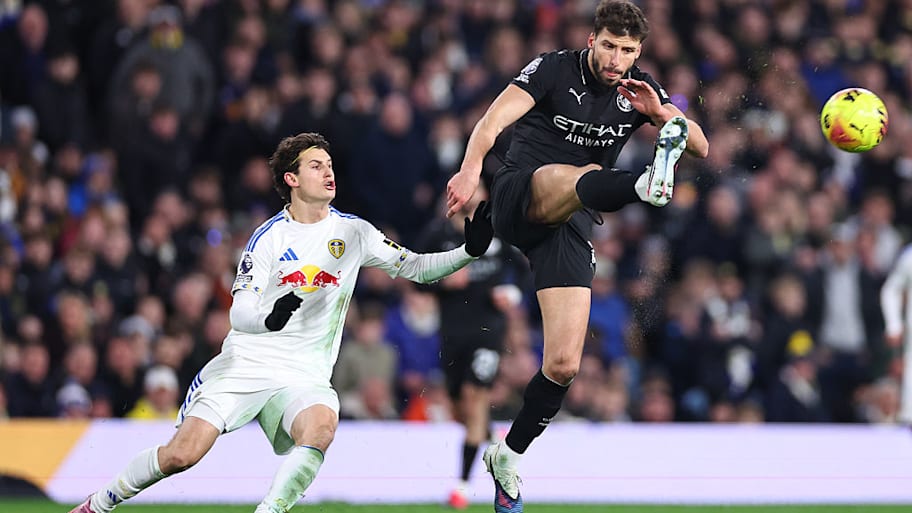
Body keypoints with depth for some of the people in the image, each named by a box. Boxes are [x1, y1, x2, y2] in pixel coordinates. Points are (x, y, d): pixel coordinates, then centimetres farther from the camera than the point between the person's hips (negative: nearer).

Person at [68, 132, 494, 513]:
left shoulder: (353, 232, 5)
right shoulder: (270, 236, -3)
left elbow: (414, 267, 7)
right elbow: (239, 313, -9)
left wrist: (469, 251, -10)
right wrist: (269, 316, -32)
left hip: (304, 375, 2)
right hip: (246, 361, -2)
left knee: (321, 427, -34)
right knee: (182, 454, -12)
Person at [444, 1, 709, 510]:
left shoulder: (640, 90, 9)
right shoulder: (554, 69, -4)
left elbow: (700, 146, 1)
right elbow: (496, 119, -19)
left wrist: (662, 113, -18)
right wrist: (471, 167, -37)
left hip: (571, 226, 4)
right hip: (521, 195, -4)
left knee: (564, 364, -6)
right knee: (588, 176, -39)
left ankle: (508, 455, 14)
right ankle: (647, 185, -74)